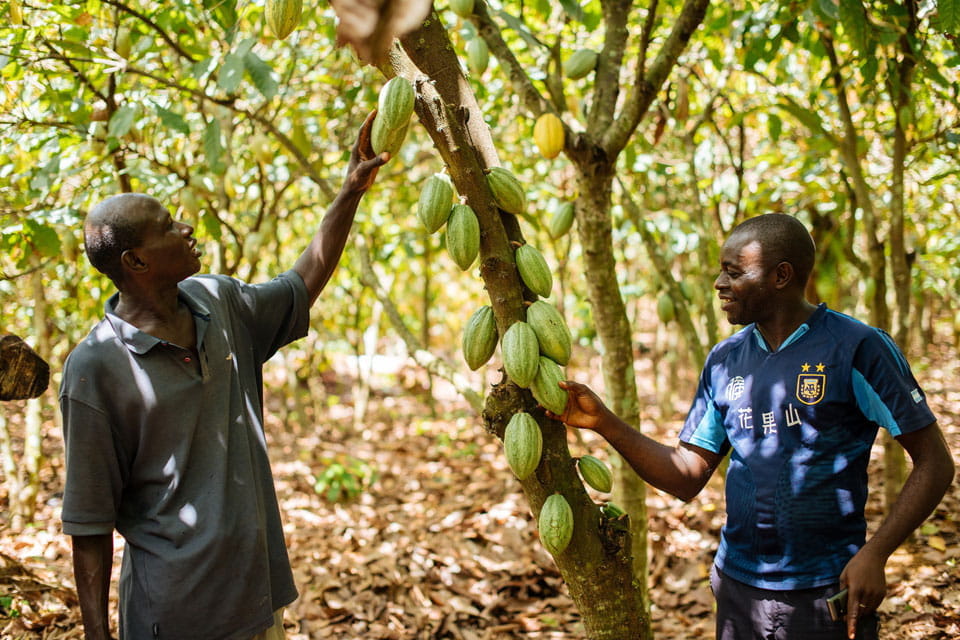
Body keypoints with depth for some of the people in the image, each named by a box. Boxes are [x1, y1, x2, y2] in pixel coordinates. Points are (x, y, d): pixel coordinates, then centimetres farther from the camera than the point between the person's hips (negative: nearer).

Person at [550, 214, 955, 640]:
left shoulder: (857, 348, -9)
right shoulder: (724, 361, 6)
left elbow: (933, 464, -7)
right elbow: (687, 478, 6)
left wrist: (874, 555, -18)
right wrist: (605, 423, -7)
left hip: (827, 596, -4)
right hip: (738, 590, 5)